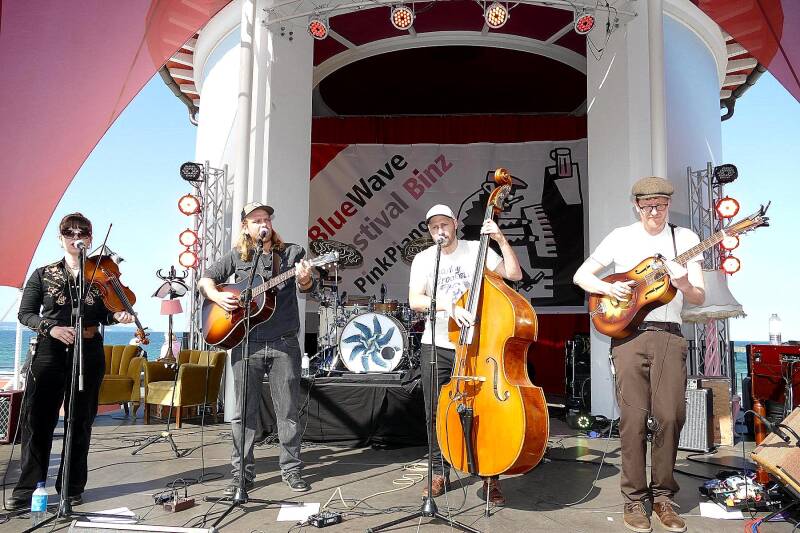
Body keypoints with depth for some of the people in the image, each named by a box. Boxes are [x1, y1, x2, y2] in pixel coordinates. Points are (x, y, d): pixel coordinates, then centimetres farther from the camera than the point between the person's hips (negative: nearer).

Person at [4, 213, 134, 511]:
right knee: (37, 419, -1)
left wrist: (118, 316, -13)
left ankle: (72, 488, 16)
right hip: (50, 352, 0)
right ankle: (27, 488, 11)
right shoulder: (43, 275, 6)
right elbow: (25, 313, 4)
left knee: (80, 422, 6)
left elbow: (104, 315, 9)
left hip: (89, 354, 0)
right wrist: (51, 327, -14)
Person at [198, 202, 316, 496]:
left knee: (288, 410, 5)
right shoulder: (237, 256, 10)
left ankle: (291, 469, 17)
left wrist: (305, 280, -28)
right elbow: (205, 279, 15)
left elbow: (308, 286, -4)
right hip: (245, 342, 1)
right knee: (244, 412, 6)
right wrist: (217, 297, -6)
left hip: (284, 343, -1)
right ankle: (242, 473, 17)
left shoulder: (292, 252, 6)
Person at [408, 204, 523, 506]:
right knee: (435, 413, 5)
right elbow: (415, 300, -12)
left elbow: (514, 274, -6)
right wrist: (449, 306, -27)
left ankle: (489, 479, 11)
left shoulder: (477, 250, 1)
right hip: (436, 347, 2)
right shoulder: (423, 259, 2)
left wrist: (501, 239, -13)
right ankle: (440, 473, 23)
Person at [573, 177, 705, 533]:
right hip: (627, 333, -1)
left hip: (669, 334, 1)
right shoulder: (621, 237, 7)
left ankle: (662, 496, 13)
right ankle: (634, 499, 10)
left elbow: (699, 298, 6)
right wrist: (608, 288, -10)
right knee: (634, 418, -2)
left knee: (671, 416, -4)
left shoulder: (684, 238, 9)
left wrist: (685, 285, -16)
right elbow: (581, 275, 8)